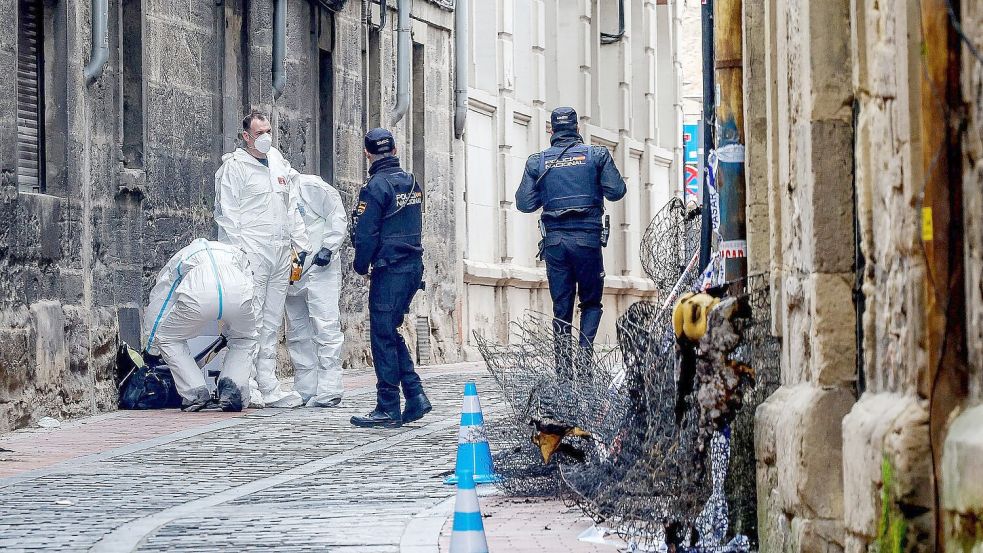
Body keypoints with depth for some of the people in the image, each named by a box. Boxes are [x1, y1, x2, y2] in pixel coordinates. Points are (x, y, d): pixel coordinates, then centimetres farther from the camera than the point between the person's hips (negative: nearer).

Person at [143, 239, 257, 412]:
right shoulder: (237, 254, 44)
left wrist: (152, 352, 51)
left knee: (168, 338, 25)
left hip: (197, 294, -2)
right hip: (238, 292, 2)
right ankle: (231, 392, 14)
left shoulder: (177, 260, 39)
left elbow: (154, 314, 39)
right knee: (245, 339, 33)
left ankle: (196, 395, 14)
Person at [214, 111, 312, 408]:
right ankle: (247, 387, -9)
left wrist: (302, 245, 18)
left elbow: (290, 207, 23)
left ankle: (268, 386, 10)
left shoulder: (278, 162, 18)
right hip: (252, 252, -7)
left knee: (272, 323, 8)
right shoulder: (234, 166, -3)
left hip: (280, 251, 7)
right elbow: (226, 213, -7)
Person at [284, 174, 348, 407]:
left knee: (325, 328, -10)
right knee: (297, 333, 9)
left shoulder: (311, 187, -8)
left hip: (320, 268, -7)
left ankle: (328, 391, -12)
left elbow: (338, 217, -6)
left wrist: (328, 248, -15)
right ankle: (305, 390, 16)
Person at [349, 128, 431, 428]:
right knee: (391, 332, 15)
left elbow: (366, 233, -13)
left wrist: (361, 266, 1)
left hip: (389, 269, -8)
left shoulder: (376, 186, -13)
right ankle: (415, 396, 8)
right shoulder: (411, 183, 12)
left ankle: (388, 408, -2)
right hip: (414, 266, 8)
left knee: (383, 335, -3)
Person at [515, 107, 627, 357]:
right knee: (591, 302, 9)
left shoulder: (537, 161, 5)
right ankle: (585, 349, -12)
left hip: (554, 240, 2)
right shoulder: (596, 155, 1)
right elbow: (616, 192, -1)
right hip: (588, 237, -1)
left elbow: (524, 203, 2)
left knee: (561, 306, 8)